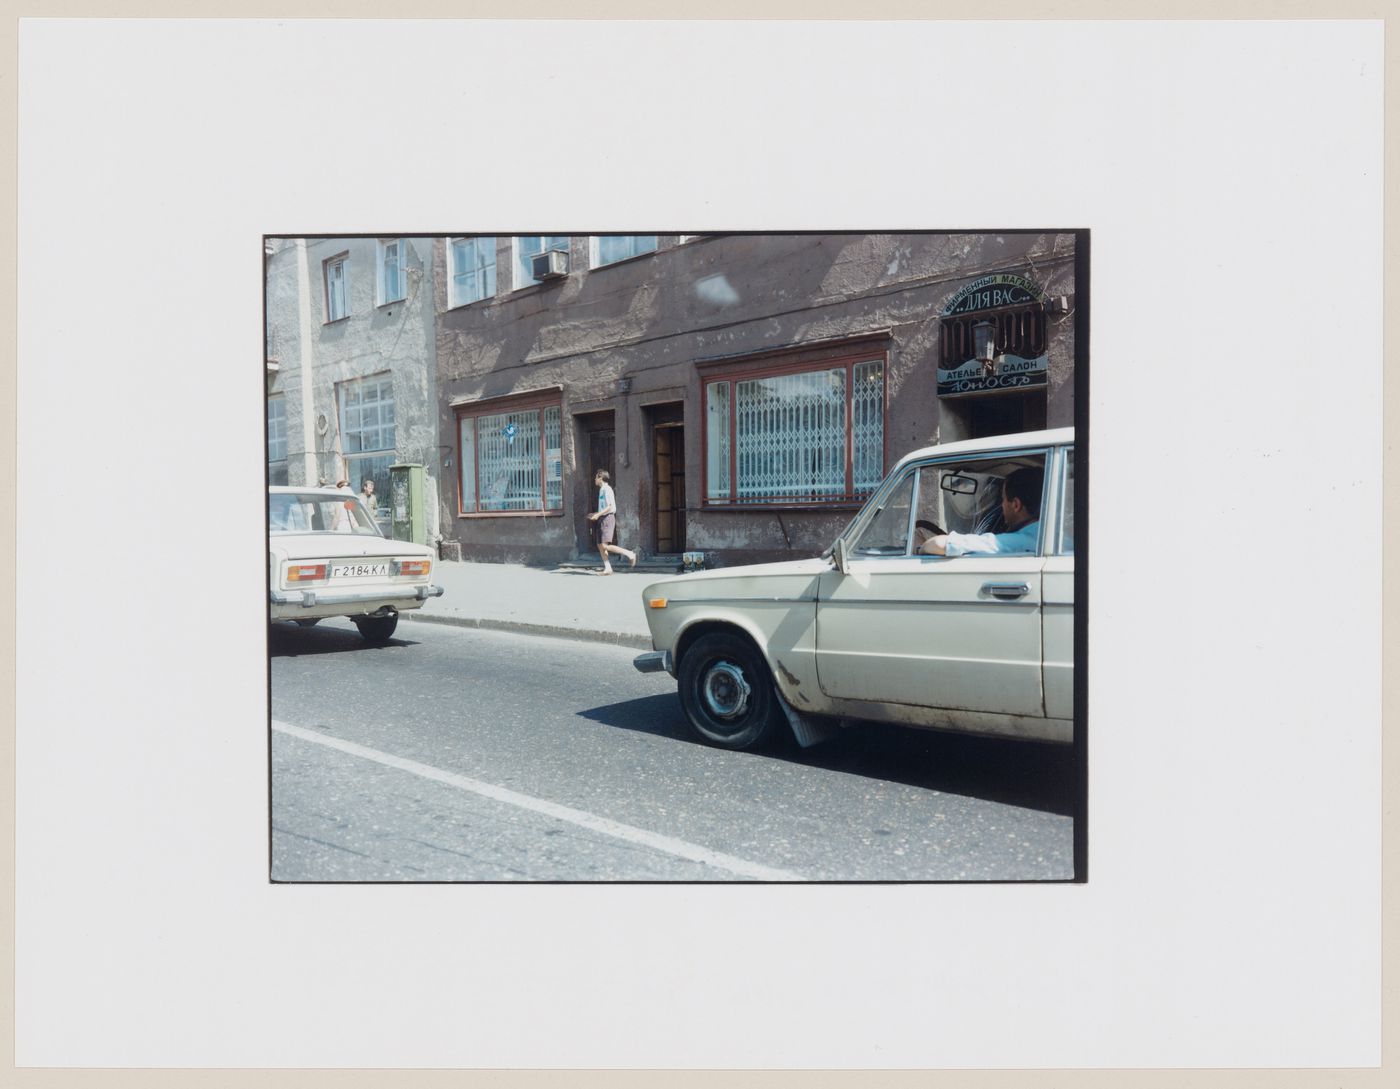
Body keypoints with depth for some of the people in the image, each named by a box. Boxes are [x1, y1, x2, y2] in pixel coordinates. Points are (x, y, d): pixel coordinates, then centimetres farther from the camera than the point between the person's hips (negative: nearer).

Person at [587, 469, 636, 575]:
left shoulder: (607, 489, -12)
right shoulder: (602, 490, 18)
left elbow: (610, 507, -19)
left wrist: (598, 515, -19)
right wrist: (595, 514, 21)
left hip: (607, 518, -10)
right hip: (602, 519, 10)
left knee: (605, 545, -16)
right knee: (600, 545, 5)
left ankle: (629, 553, -11)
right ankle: (607, 568, 5)